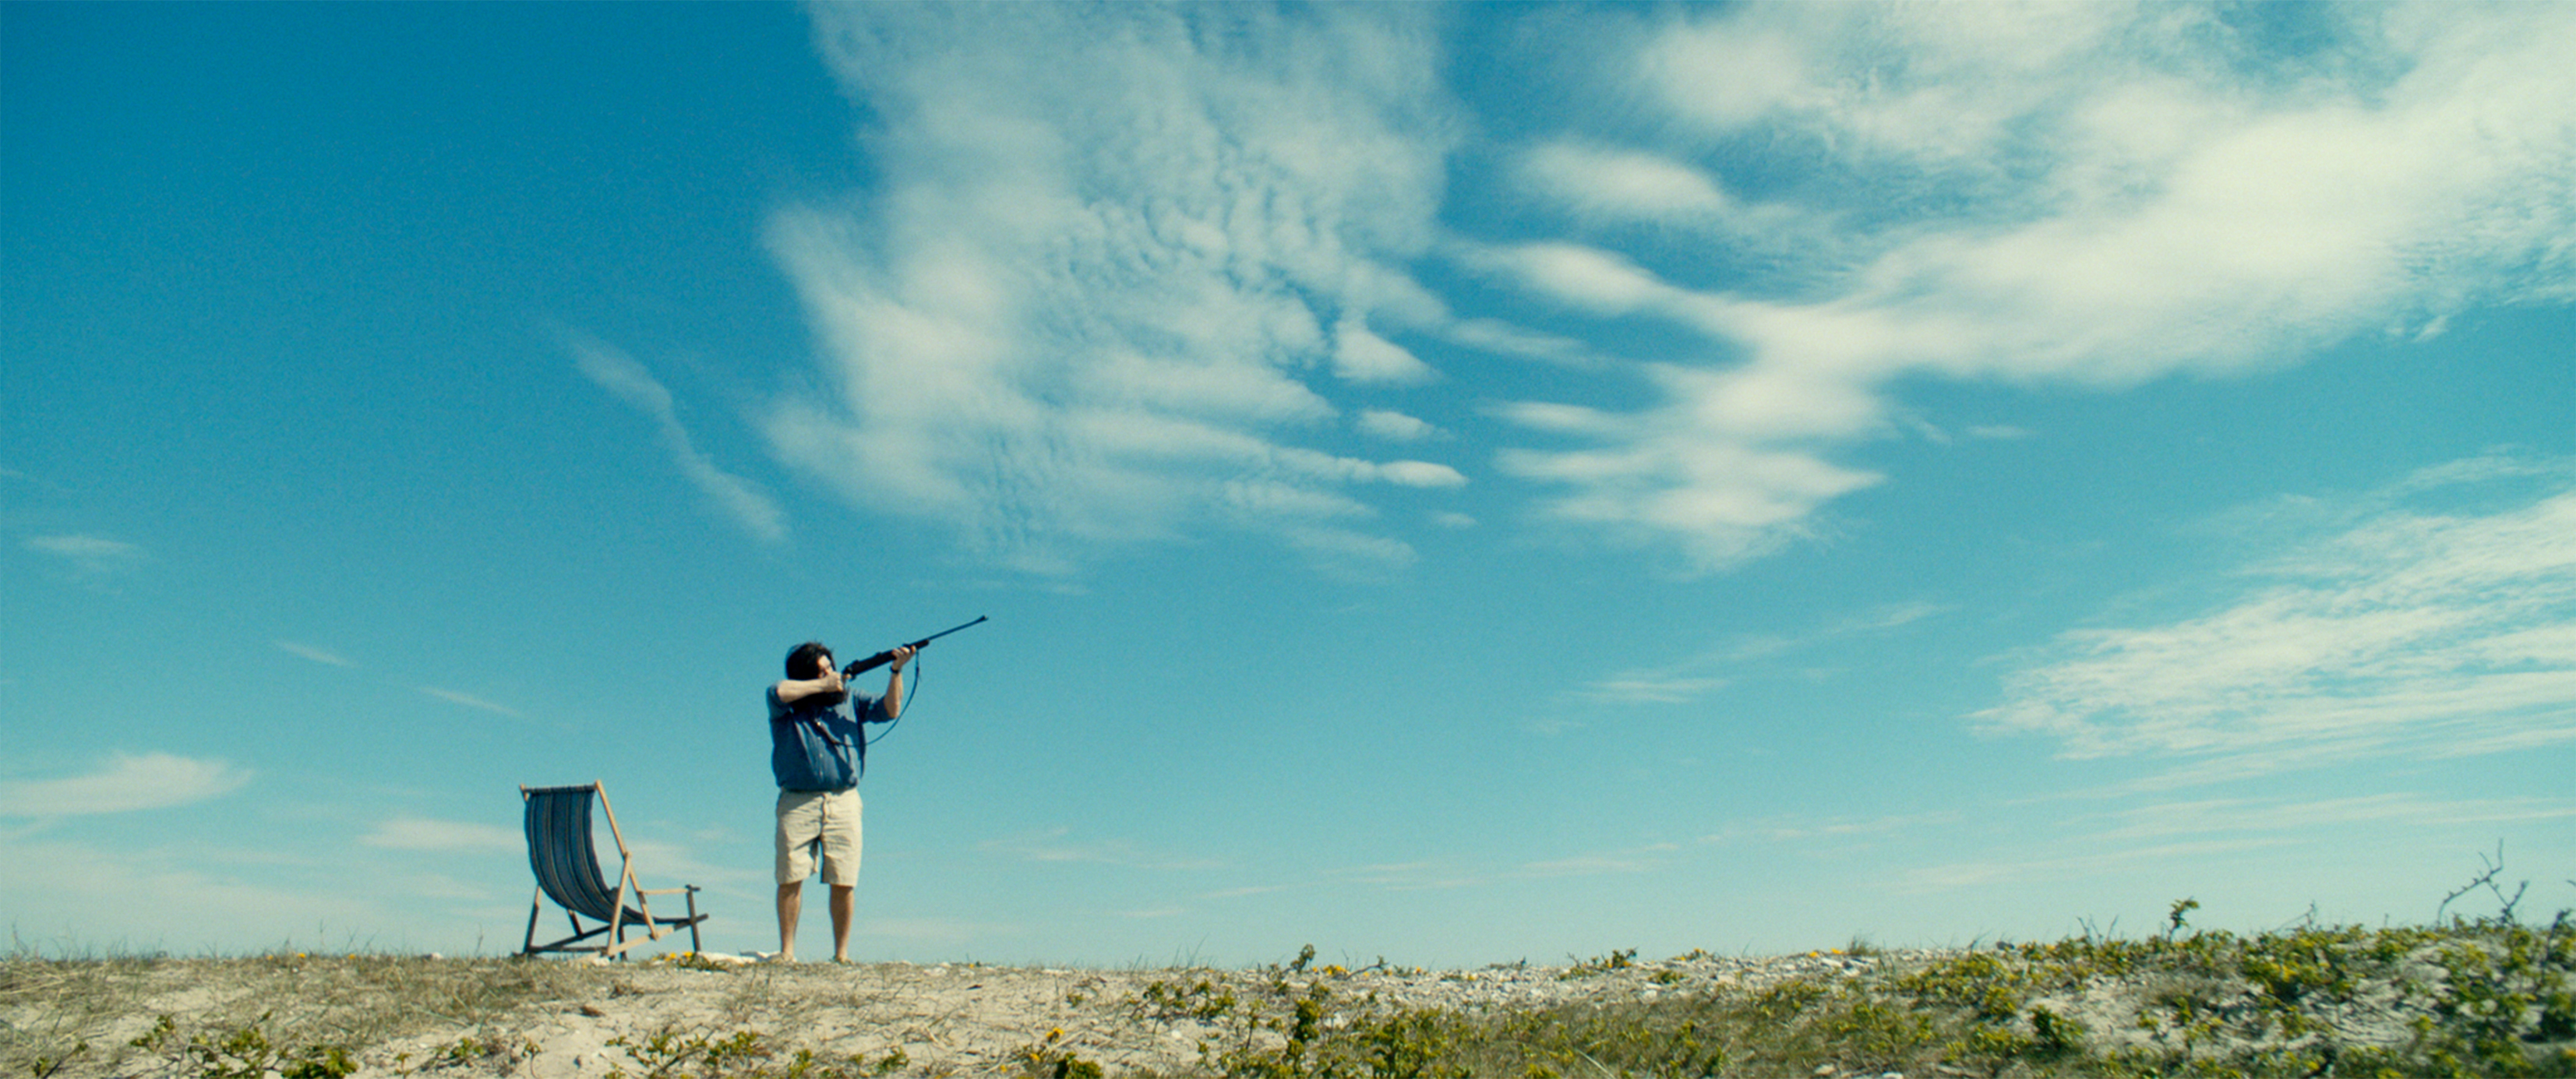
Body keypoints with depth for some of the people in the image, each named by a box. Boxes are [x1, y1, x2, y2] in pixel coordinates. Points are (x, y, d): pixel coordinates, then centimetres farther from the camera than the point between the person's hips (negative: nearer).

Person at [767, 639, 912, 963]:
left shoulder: (850, 700, 13)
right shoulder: (787, 705, 7)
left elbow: (889, 710, 4)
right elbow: (779, 692, -15)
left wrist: (896, 671, -8)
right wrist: (823, 685, -7)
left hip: (843, 801, 1)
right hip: (798, 802, -1)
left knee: (843, 882, -2)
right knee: (790, 879, -4)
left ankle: (842, 955, 6)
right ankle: (786, 952, 7)